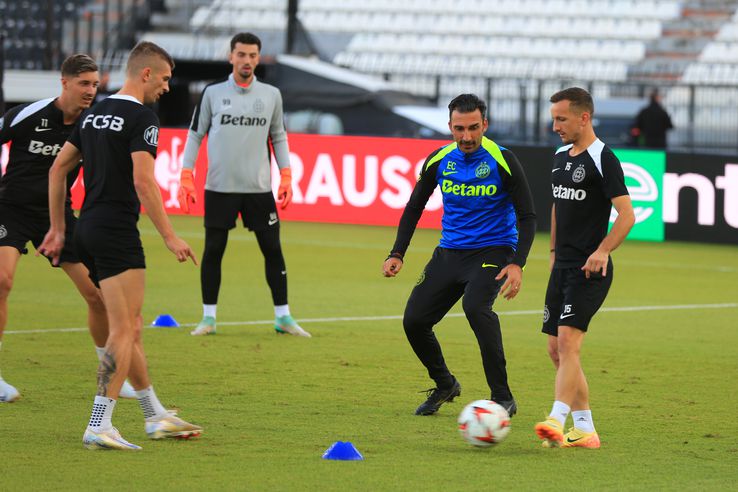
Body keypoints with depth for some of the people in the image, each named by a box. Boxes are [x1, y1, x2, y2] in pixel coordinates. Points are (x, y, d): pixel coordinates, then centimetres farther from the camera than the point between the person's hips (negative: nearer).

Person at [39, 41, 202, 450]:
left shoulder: (94, 113, 15)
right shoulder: (141, 117, -11)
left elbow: (58, 168, 17)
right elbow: (143, 180, -20)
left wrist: (57, 228, 21)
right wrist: (169, 236, -16)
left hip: (88, 229, 9)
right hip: (116, 233, -9)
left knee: (130, 327, 16)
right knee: (124, 331, -8)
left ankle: (155, 416, 24)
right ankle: (99, 426, -14)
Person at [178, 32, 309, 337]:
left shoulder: (271, 95, 6)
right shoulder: (213, 93, 1)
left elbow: (279, 137, 14)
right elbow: (195, 135, 6)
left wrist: (286, 177, 6)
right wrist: (186, 178, -1)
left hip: (259, 187, 1)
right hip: (219, 186, -1)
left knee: (272, 249, 0)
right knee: (213, 250, 1)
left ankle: (283, 317, 8)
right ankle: (208, 318, 10)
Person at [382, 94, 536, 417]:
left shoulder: (502, 161, -12)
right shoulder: (439, 161, 1)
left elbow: (526, 217, -9)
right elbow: (414, 208, 13)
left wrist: (517, 264, -22)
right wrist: (397, 254, 3)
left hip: (492, 251, -5)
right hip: (449, 253, 5)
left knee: (475, 306, -33)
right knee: (414, 320, -5)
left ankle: (502, 398, -24)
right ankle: (445, 386, 23)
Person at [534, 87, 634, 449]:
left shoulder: (603, 159, -11)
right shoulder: (560, 156, 14)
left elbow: (626, 214, -15)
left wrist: (603, 250, -27)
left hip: (589, 269, -9)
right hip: (563, 267, 9)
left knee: (567, 340, -20)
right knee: (556, 349, 6)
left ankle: (557, 421, -28)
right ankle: (585, 430, 12)